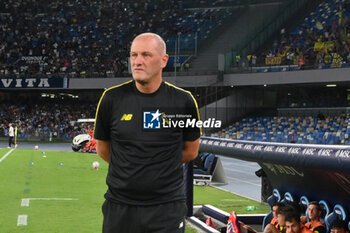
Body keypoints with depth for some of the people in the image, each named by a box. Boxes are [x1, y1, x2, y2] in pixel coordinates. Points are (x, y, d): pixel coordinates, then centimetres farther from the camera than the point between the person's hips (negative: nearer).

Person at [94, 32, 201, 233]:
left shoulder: (183, 101, -3)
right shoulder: (112, 98, -2)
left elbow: (191, 151, 9)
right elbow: (102, 148, 10)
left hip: (167, 207, -1)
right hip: (119, 206, 1)